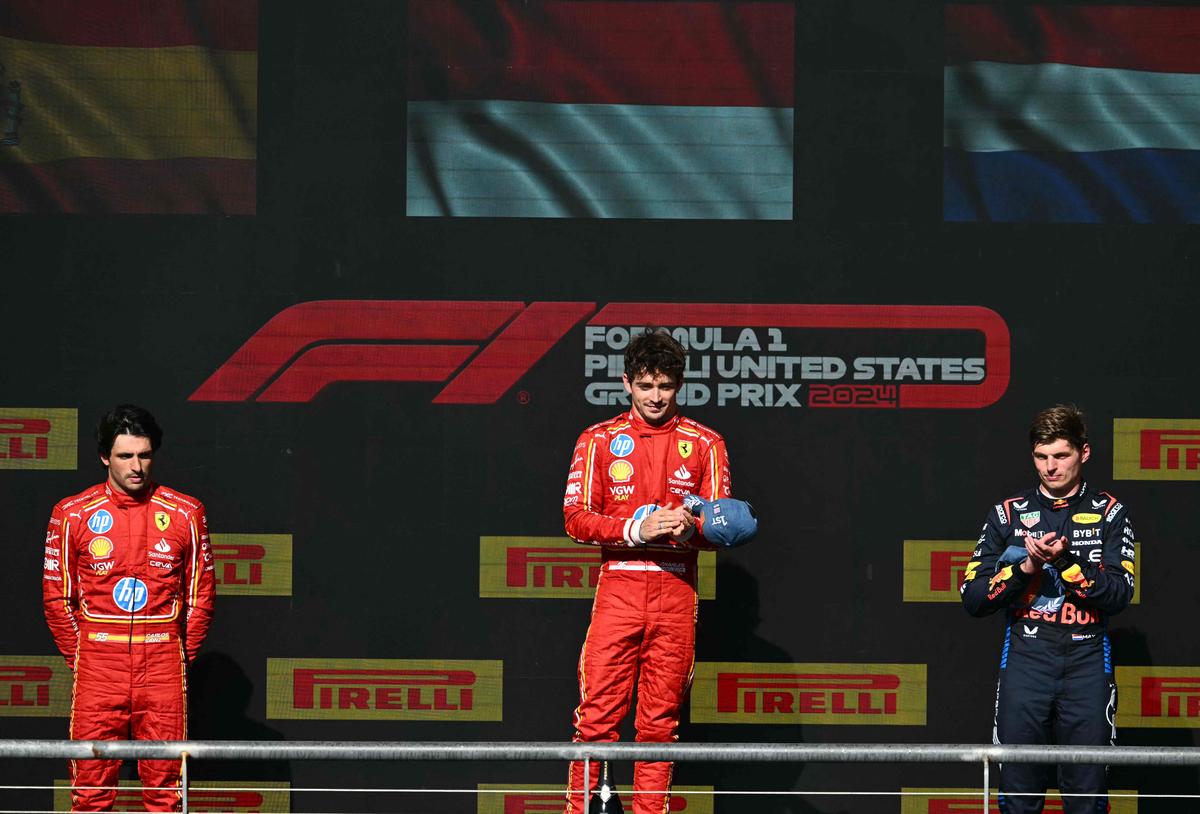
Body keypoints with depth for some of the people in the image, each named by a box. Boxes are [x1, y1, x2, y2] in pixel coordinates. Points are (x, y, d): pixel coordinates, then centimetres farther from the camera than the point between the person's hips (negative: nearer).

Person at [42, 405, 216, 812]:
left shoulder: (185, 513, 5)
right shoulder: (72, 514, 3)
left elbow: (200, 595, 10)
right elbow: (57, 596, 8)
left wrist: (180, 657, 6)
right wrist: (80, 658, 4)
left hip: (162, 666, 0)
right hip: (97, 668, 0)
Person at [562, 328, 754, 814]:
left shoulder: (705, 445, 9)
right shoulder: (598, 441, 8)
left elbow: (720, 527, 8)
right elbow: (576, 518, 3)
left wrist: (689, 527, -15)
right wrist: (636, 529, -12)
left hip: (676, 593, 1)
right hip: (618, 587, -1)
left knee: (660, 719, 1)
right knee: (597, 714, -7)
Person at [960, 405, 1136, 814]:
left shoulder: (1108, 512, 7)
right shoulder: (1008, 514, 10)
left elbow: (1119, 594, -4)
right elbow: (973, 598, 4)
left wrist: (1065, 560, -16)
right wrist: (1027, 566, -10)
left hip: (1086, 664, -1)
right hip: (1025, 661, 1)